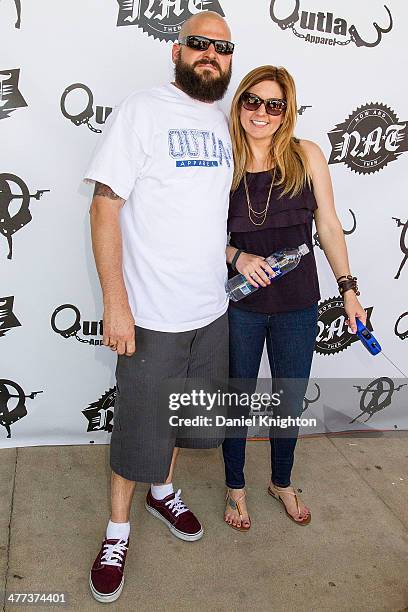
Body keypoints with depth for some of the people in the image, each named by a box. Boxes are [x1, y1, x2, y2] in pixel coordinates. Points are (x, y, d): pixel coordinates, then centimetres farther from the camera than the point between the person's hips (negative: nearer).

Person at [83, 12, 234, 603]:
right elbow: (105, 207, -14)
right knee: (140, 427, 6)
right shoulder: (142, 111, -11)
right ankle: (118, 529, 30)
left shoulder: (225, 122, 9)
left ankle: (163, 491, 46)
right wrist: (115, 303, -19)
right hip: (152, 313, -6)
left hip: (212, 308, 6)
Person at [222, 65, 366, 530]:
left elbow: (328, 226, 1)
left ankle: (282, 483, 43)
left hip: (297, 305, 1)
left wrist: (348, 289, 0)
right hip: (240, 304, -1)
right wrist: (237, 257, -18)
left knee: (290, 402, 17)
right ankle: (235, 487, 38)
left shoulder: (306, 156, -4)